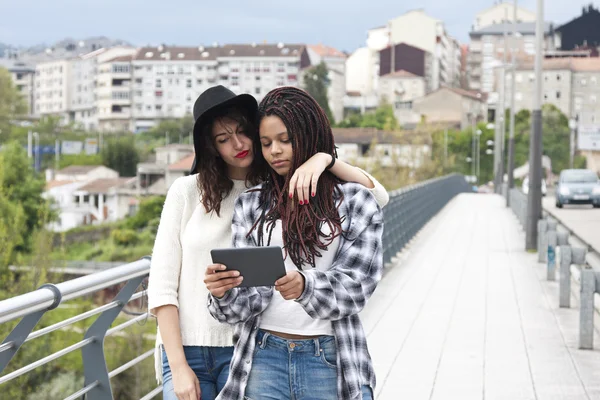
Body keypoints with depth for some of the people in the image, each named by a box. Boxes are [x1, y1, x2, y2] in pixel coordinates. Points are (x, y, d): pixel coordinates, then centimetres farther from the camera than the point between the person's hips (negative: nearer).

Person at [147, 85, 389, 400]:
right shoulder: (187, 192, 1)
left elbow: (376, 197, -5)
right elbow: (162, 286, 0)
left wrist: (324, 158, -20)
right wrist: (178, 367, -6)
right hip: (185, 349, 0)